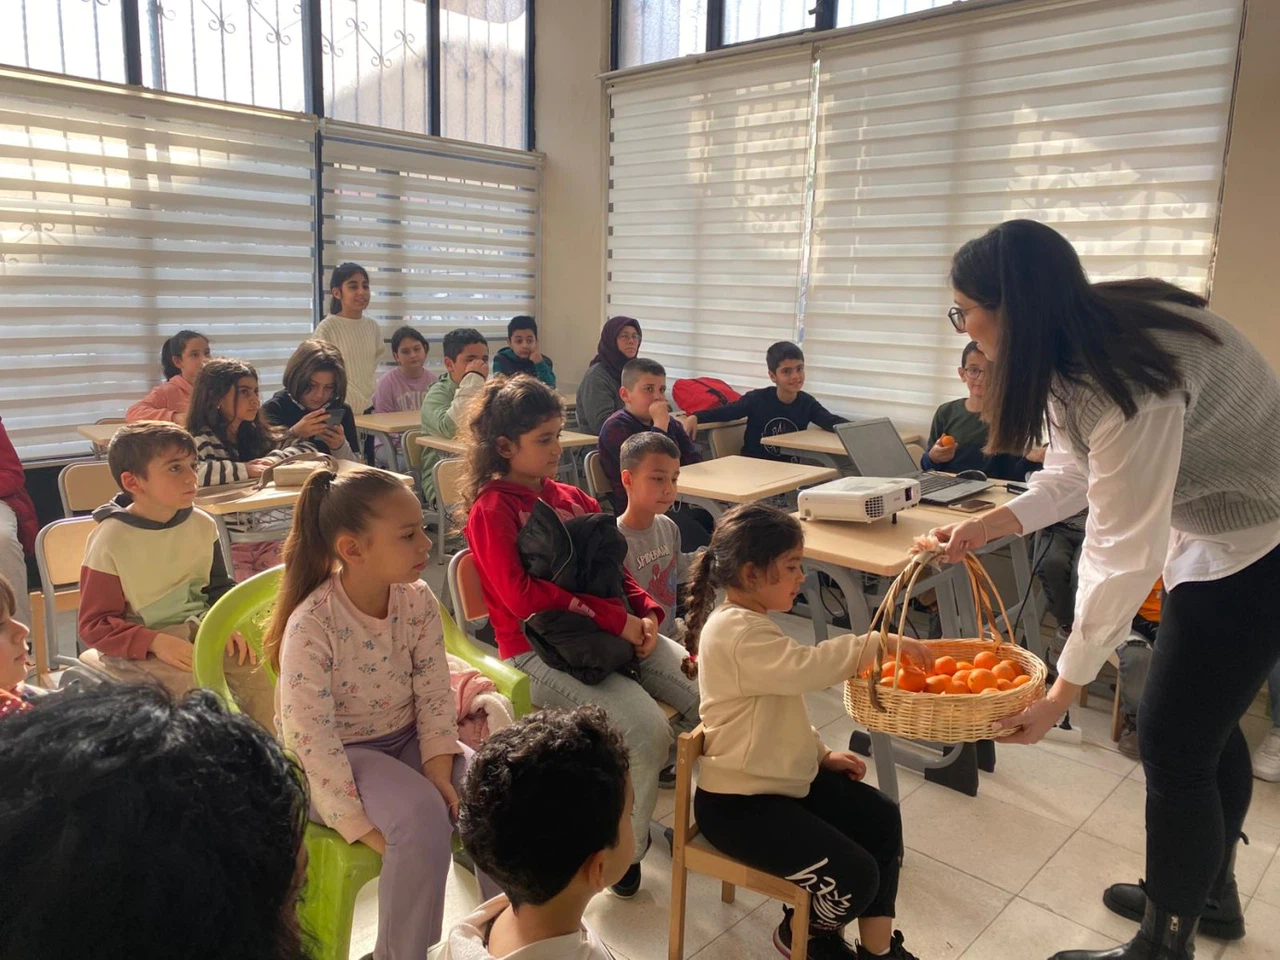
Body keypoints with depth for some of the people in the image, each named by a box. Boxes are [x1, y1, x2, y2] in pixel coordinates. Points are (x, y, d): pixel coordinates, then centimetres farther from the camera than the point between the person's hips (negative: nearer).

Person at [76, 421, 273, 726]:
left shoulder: (202, 525, 0)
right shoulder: (110, 541, -13)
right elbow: (94, 625, -10)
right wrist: (156, 642, -24)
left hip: (199, 630, 5)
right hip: (138, 647, -4)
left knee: (259, 673, -15)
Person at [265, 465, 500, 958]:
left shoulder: (418, 601, -9)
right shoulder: (312, 626, -25)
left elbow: (435, 697, -5)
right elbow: (313, 740, -24)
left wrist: (438, 771, -17)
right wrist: (365, 828, -23)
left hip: (408, 740, 5)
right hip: (339, 759, -5)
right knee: (421, 815, -32)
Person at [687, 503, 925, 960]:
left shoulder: (751, 623, 10)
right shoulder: (737, 632, -25)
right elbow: (806, 667, -40)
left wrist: (822, 753, 11)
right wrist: (881, 645, -31)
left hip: (784, 778, 11)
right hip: (739, 803, -11)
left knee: (882, 819, 8)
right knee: (855, 876, -14)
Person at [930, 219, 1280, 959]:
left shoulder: (1127, 380, -34)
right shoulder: (1082, 344, -6)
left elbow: (1124, 554, -31)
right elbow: (1080, 472, 3)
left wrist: (1064, 690, -25)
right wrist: (993, 523, -8)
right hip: (1218, 529, 9)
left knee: (1173, 742, -2)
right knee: (1207, 722, 20)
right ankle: (1209, 891, 41)